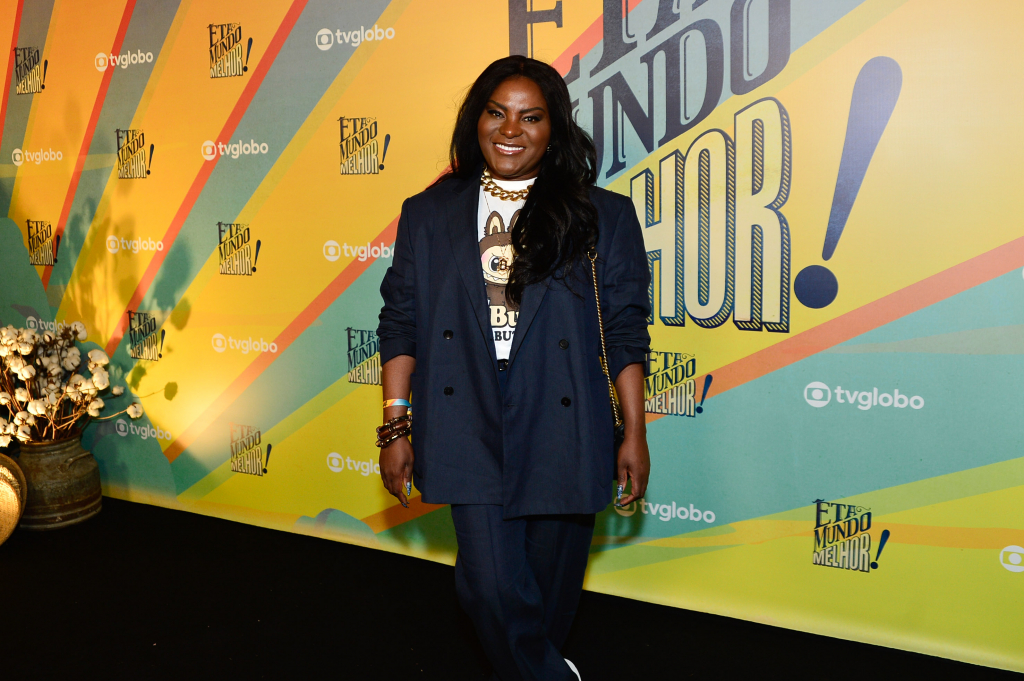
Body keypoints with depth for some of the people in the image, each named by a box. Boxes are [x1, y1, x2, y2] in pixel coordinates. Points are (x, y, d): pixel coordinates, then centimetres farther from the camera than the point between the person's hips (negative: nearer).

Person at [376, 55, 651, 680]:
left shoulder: (603, 217, 3)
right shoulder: (428, 215, 8)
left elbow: (626, 333, 3)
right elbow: (401, 323, 8)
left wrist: (635, 434, 0)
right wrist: (396, 426, 3)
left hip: (564, 431, 0)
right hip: (471, 428, 1)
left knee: (553, 581, 11)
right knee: (492, 585, -5)